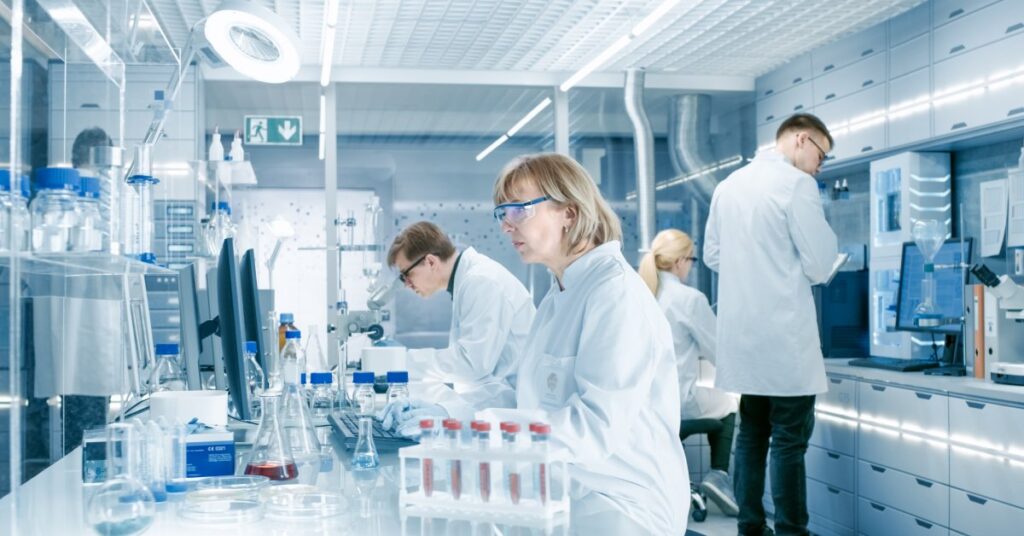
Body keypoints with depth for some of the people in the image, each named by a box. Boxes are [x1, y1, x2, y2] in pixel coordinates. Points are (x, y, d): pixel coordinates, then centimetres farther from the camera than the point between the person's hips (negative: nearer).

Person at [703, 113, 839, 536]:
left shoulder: (729, 185, 11)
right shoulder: (796, 183, -11)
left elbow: (712, 255, 17)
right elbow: (820, 265, -11)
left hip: (742, 330, 7)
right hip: (784, 333, -7)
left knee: (751, 433, 15)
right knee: (789, 440, -1)